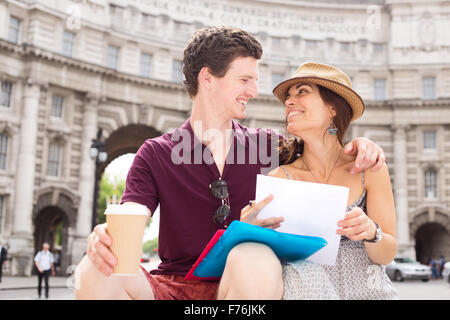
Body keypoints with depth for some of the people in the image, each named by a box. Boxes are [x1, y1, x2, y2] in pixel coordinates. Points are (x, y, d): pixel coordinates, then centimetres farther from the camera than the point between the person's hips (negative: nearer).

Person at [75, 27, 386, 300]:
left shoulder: (269, 146, 11)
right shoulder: (156, 154, 5)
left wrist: (356, 146, -2)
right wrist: (102, 237, -29)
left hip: (241, 285, 1)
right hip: (173, 287, 0)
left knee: (256, 262, -36)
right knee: (94, 272, -30)